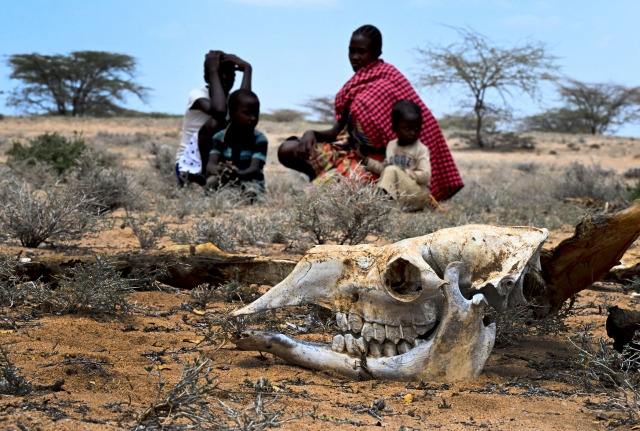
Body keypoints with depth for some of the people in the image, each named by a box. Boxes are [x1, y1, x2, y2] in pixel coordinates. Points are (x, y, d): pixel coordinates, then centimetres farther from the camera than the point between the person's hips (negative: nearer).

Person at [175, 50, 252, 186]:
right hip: (190, 164, -6)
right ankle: (205, 173, -24)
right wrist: (213, 71, -22)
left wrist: (247, 69, -15)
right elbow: (219, 110, -34)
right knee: (216, 123, -29)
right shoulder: (198, 94, -11)